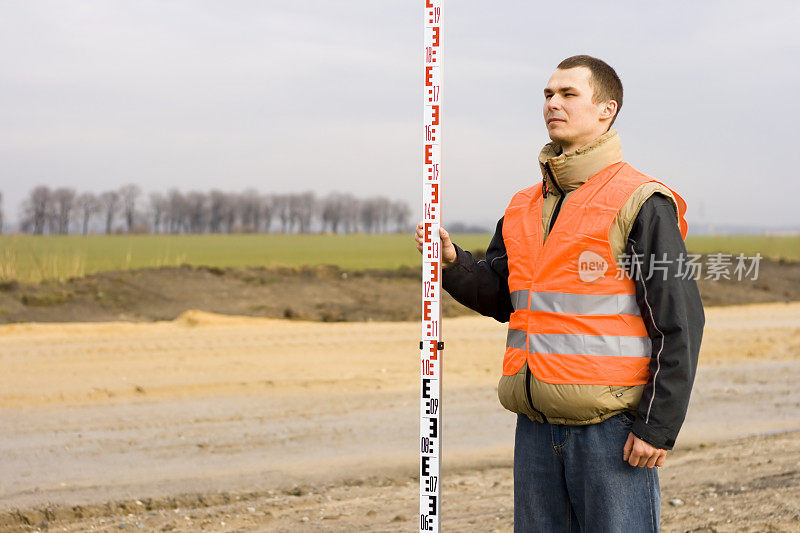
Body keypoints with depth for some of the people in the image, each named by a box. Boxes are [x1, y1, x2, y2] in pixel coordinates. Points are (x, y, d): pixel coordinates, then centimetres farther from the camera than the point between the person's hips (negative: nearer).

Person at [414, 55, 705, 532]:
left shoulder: (640, 202, -7)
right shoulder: (525, 206, 14)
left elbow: (680, 323, -10)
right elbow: (502, 297, 22)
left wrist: (659, 426, -14)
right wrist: (453, 262, 2)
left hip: (612, 428, -7)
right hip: (536, 427, 7)